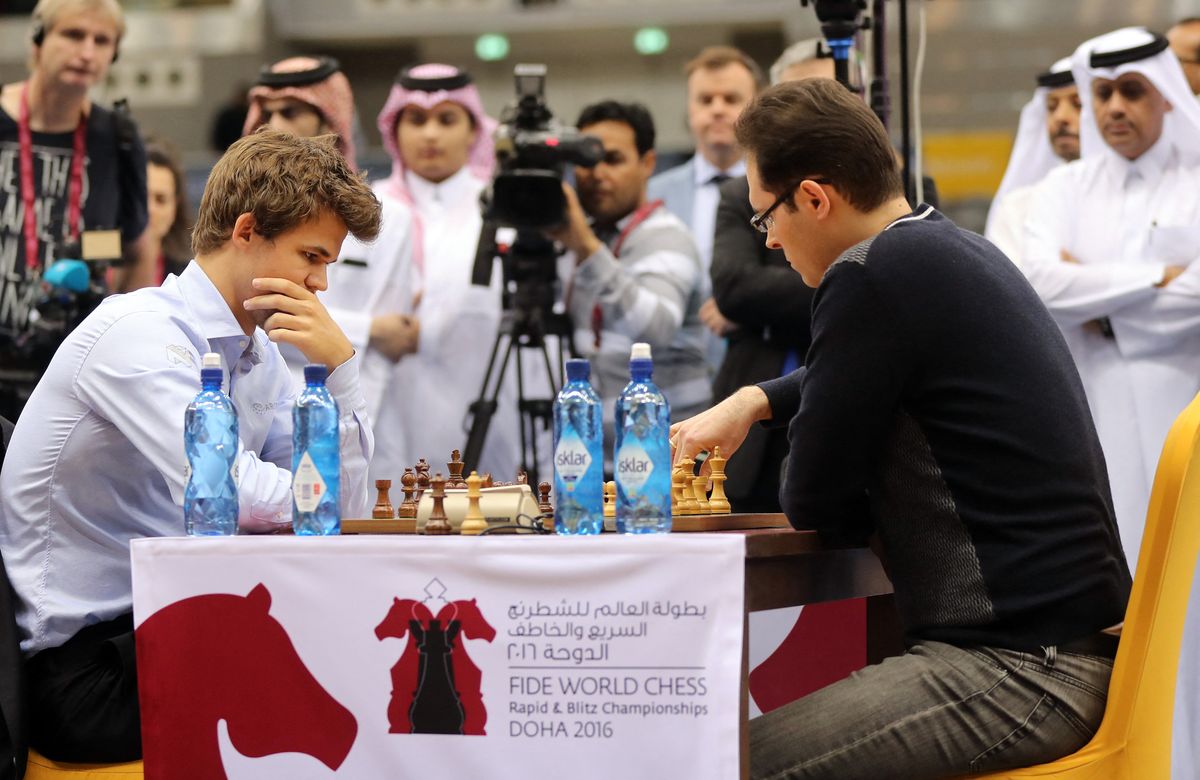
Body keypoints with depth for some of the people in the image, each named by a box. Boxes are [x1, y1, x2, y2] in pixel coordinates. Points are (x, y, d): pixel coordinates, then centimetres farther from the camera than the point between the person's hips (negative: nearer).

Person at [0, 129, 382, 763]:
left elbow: (344, 512, 6)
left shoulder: (260, 354, 10)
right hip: (82, 668, -8)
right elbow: (227, 493, -28)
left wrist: (340, 366, -6)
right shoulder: (137, 332, -16)